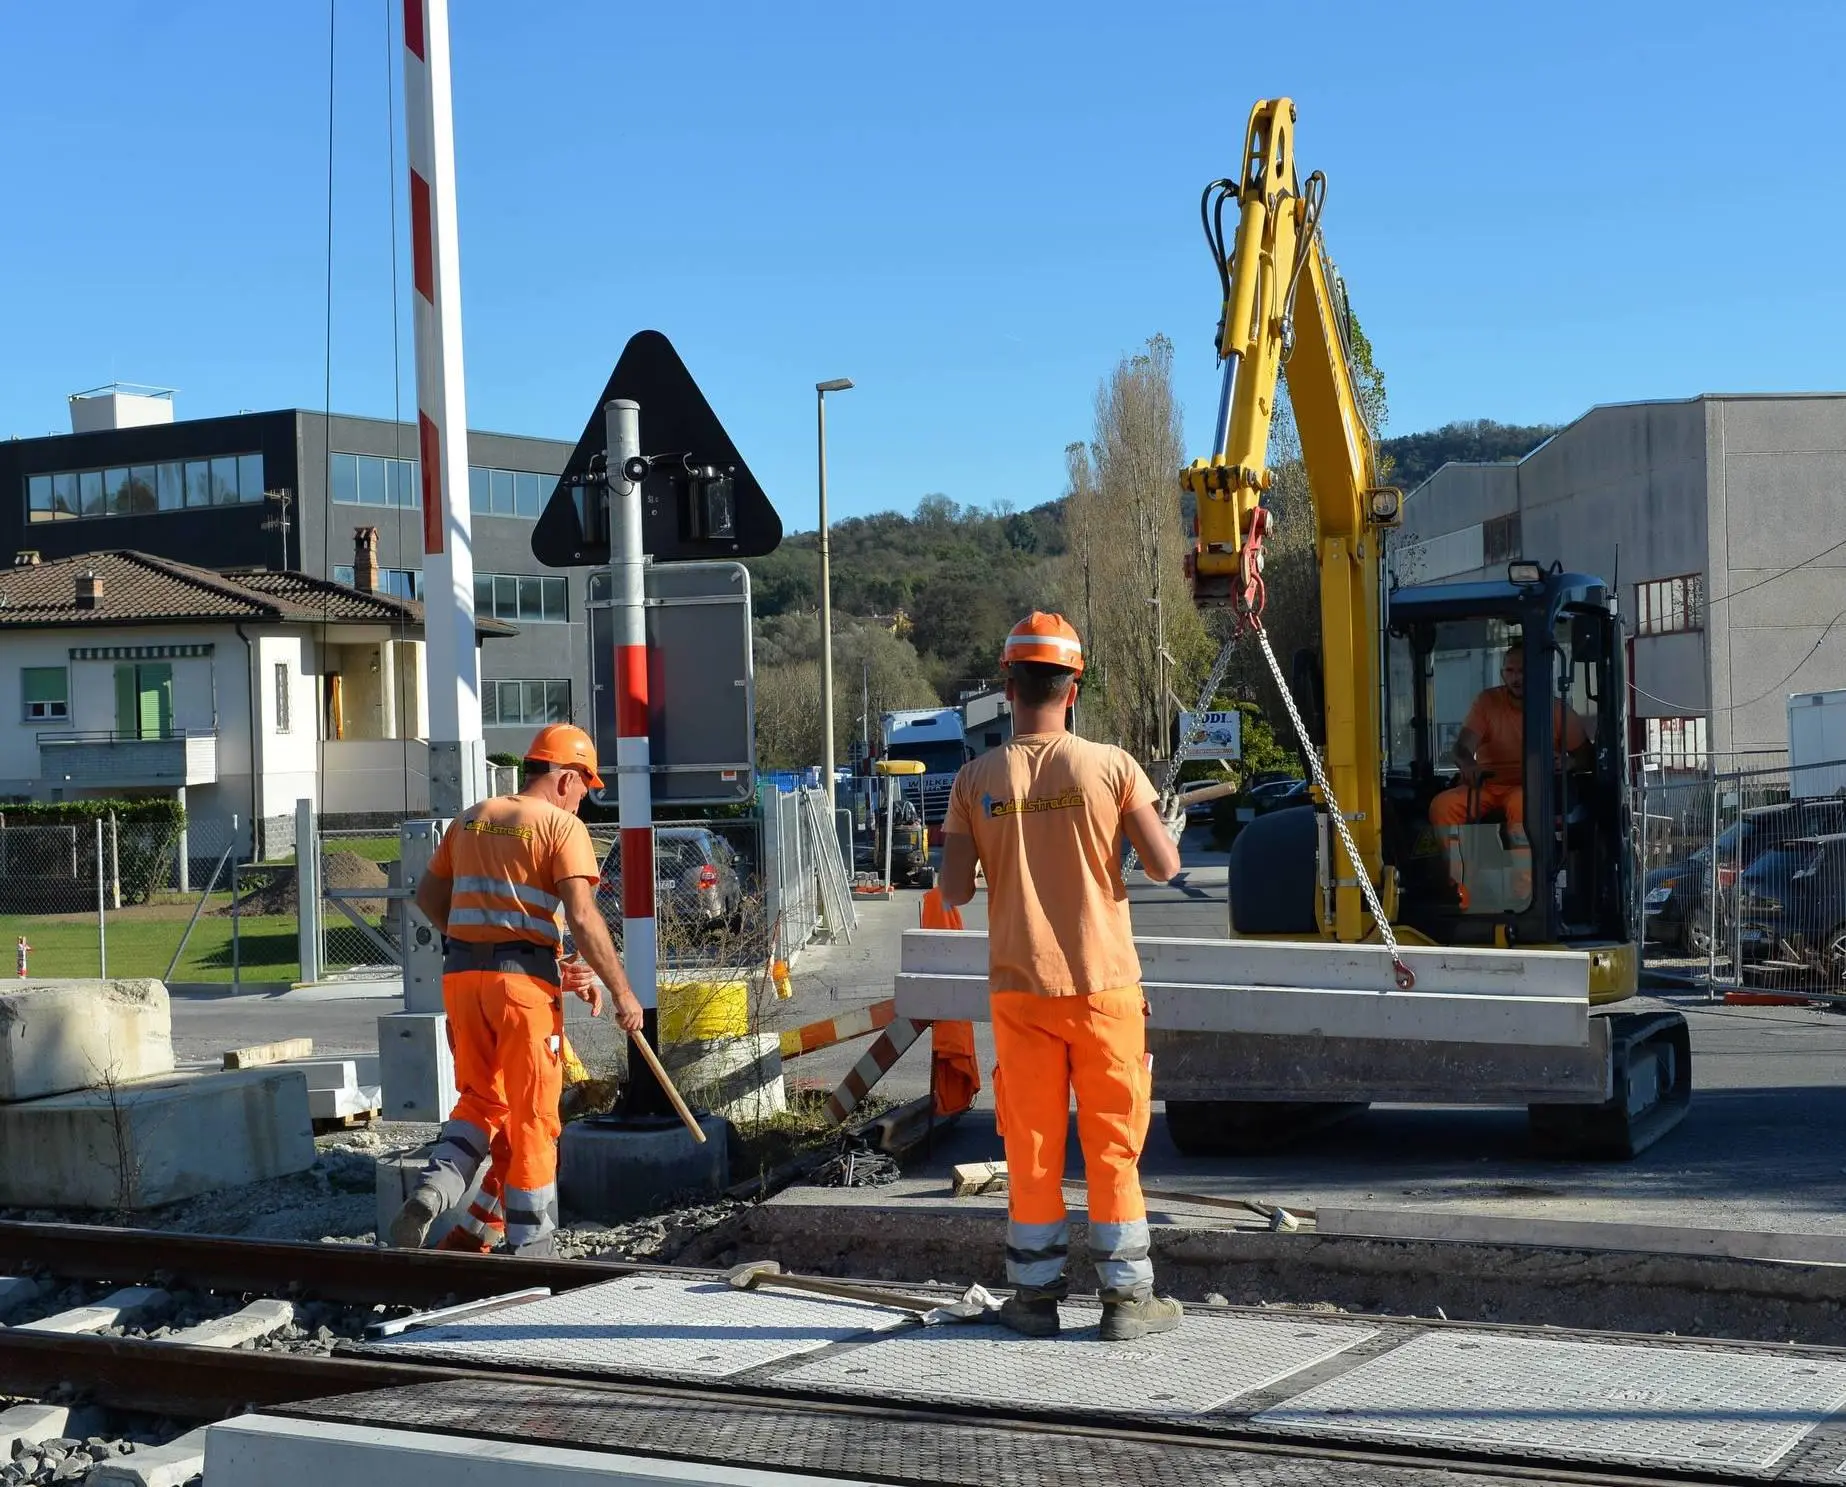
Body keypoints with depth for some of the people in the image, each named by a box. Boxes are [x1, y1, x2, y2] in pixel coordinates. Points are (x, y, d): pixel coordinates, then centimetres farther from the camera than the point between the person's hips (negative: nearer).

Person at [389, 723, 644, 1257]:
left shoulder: (472, 819, 15)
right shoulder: (562, 826, -4)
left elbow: (428, 896, 19)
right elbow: (583, 917, -14)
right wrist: (620, 990, -9)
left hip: (461, 973, 6)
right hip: (524, 978, -5)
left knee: (480, 1100, 20)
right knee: (533, 1116, 5)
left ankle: (430, 1194, -2)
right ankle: (530, 1245, 11)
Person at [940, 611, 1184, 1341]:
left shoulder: (976, 780, -3)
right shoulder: (1110, 767, -7)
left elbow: (954, 891, -4)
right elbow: (1164, 866, -8)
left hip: (1020, 987, 1)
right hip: (1103, 983, -1)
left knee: (1031, 1144, 9)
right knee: (1113, 1144, 7)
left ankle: (1036, 1294, 15)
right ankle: (1126, 1296, 10)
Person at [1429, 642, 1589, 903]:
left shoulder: (1557, 711, 0)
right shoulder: (1488, 701, 1)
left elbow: (1584, 757, 5)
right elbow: (1462, 747, -8)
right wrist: (1467, 764, -33)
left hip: (1528, 787, -2)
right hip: (1487, 785, 2)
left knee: (1520, 803, -39)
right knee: (1442, 805, -27)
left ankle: (1522, 895, -38)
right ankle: (1464, 892, -26)